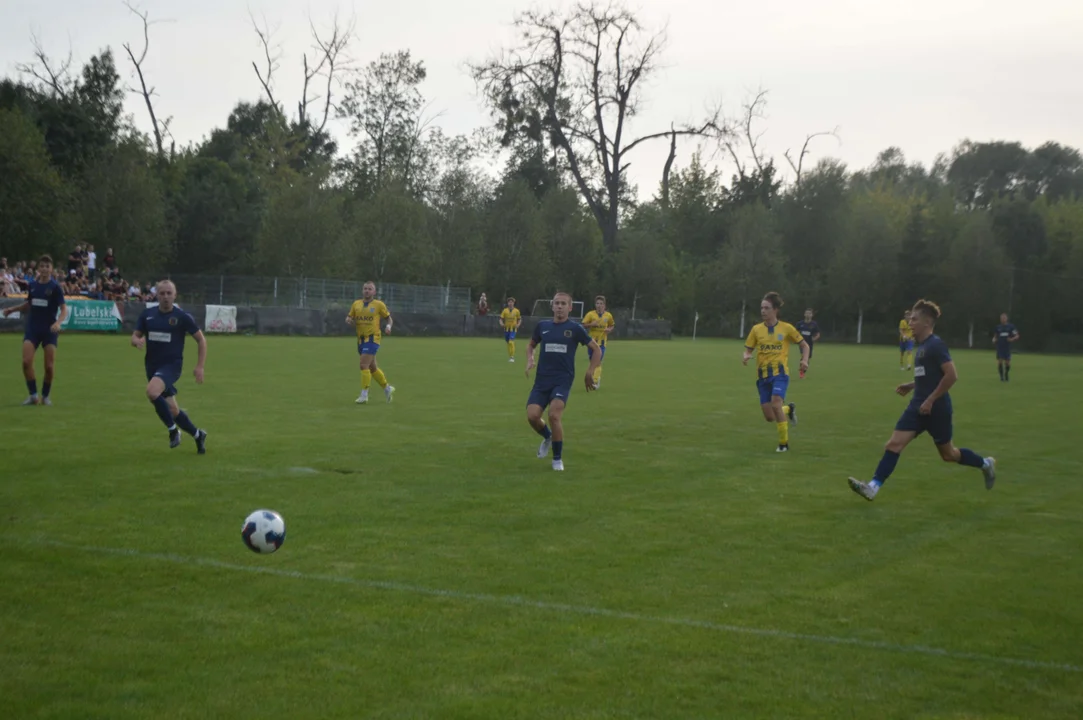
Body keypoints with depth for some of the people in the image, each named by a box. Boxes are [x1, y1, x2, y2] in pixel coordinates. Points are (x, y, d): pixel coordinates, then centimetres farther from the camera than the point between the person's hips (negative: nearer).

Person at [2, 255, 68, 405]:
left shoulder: (55, 287, -7)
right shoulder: (32, 285, 5)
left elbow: (64, 310, -12)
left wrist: (58, 322, -29)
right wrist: (12, 309, 14)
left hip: (49, 331, -3)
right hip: (32, 329, 3)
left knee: (49, 366, -3)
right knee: (26, 362, -12)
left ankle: (45, 396, 16)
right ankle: (33, 395, 0)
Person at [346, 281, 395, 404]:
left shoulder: (379, 304, -2)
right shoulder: (356, 304, 10)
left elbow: (389, 318, 7)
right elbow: (349, 318, 16)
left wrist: (388, 326, -13)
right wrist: (349, 320, -8)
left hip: (372, 338, -6)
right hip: (361, 339, 6)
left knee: (364, 365, -16)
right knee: (372, 367, 14)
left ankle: (364, 395, -11)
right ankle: (387, 388, 31)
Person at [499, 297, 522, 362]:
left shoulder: (516, 311, 1)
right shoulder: (505, 310, 2)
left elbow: (519, 319, 11)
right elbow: (501, 319, 1)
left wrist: (518, 325, -8)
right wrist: (502, 323, -20)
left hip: (513, 329, -3)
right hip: (506, 329, 3)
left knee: (511, 342, -19)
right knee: (508, 343, 11)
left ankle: (512, 357, -18)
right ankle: (510, 356, 25)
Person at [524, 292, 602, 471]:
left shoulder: (575, 328, 1)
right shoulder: (542, 326, 9)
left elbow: (596, 349, 9)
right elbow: (531, 345, 27)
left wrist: (590, 373, 3)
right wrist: (529, 360, 7)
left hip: (562, 380, -3)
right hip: (542, 380, 3)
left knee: (554, 414, -22)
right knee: (532, 415, -15)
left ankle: (557, 459, -2)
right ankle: (547, 437, 22)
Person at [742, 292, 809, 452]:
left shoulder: (786, 328, -1)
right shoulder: (757, 329, 5)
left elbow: (804, 345, 10)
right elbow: (748, 349, 9)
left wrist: (804, 361, -8)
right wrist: (746, 356, -15)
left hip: (780, 372, -3)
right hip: (763, 374, 3)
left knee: (775, 403, -27)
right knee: (769, 417, -1)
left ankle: (784, 443, -10)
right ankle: (789, 409, 35)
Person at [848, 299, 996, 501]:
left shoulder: (936, 345, -16)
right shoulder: (922, 346, 12)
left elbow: (951, 376, -22)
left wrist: (931, 400, -21)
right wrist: (912, 386, 13)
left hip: (936, 408, -8)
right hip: (918, 406, 8)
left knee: (947, 454, 8)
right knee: (894, 444, -6)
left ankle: (985, 464, 32)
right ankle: (873, 487, -13)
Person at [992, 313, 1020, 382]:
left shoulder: (1011, 326, 1)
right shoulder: (998, 327, 7)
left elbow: (1017, 336, 3)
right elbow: (995, 336, 18)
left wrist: (1012, 339, -16)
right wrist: (994, 340, -4)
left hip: (1007, 347, -1)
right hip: (999, 347, 1)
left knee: (1007, 362, 1)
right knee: (1000, 362, -10)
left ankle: (1006, 374, 29)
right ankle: (1002, 376, 1)